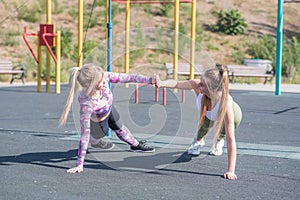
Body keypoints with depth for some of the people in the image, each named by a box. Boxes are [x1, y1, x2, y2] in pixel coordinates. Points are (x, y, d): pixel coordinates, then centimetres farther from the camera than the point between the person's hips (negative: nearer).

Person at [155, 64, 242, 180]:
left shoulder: (226, 103, -47)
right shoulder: (196, 85, -38)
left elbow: (230, 139, -47)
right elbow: (177, 84, -17)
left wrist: (231, 171, -51)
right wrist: (162, 83, -40)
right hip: (210, 115, 2)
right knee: (205, 124, -26)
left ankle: (218, 141, 6)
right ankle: (198, 141, 12)